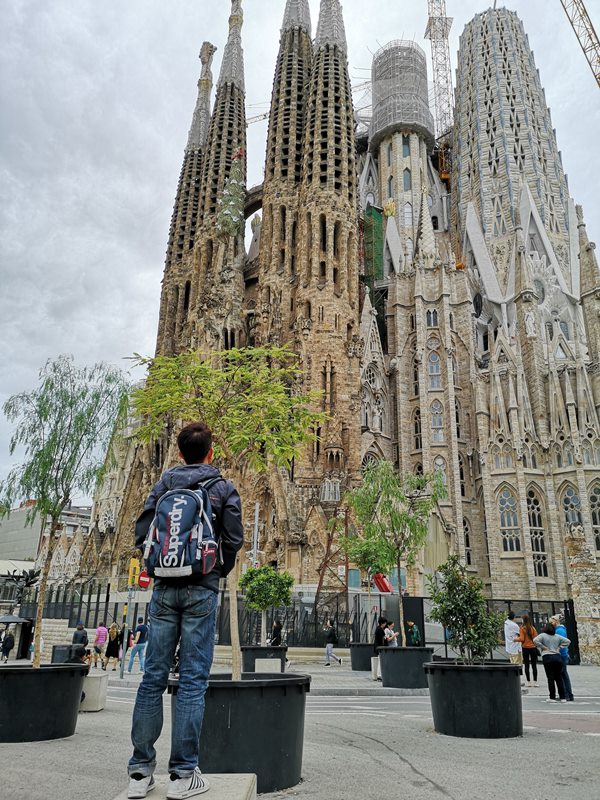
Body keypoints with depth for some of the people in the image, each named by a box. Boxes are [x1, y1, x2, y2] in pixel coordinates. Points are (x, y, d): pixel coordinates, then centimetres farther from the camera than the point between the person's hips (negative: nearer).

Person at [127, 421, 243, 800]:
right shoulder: (223, 488, 0)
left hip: (164, 588, 3)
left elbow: (142, 533, 4)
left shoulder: (164, 484, 7)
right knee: (193, 679, 2)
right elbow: (234, 539, -4)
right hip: (202, 590, -3)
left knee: (153, 676, 9)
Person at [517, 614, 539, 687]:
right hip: (533, 647, 1)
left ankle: (529, 682, 7)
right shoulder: (532, 628, -5)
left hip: (525, 648, -1)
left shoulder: (522, 628, -9)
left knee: (526, 665, 6)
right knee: (534, 665, 8)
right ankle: (535, 682, 8)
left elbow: (522, 639, -12)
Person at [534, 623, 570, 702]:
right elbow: (568, 641, 14)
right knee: (559, 678, 10)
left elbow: (535, 641, -16)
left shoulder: (543, 635, -1)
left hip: (547, 657, -4)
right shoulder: (557, 636, 12)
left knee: (550, 678, 1)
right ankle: (562, 698, 12)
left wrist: (543, 647, -5)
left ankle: (552, 698, 2)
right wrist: (559, 647, 11)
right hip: (557, 657, 4)